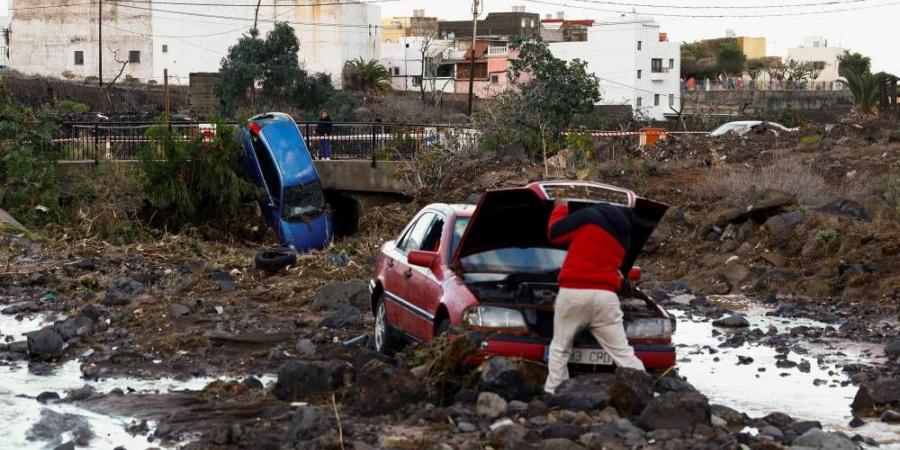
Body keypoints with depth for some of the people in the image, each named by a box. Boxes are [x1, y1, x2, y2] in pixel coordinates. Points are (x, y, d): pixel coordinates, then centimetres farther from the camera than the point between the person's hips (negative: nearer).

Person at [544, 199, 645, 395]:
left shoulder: (590, 216, 5)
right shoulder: (624, 238, 21)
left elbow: (555, 233, 8)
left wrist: (560, 208, 25)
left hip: (572, 292, -3)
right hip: (605, 295, 3)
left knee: (559, 349, 10)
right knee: (623, 352, 6)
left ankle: (551, 395, 8)